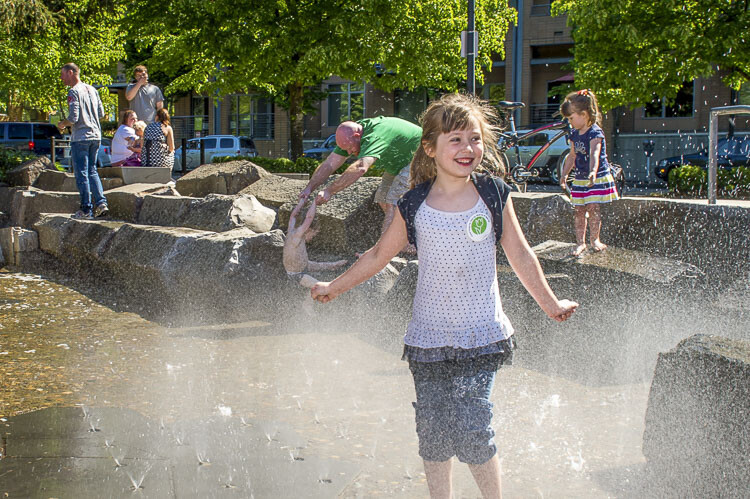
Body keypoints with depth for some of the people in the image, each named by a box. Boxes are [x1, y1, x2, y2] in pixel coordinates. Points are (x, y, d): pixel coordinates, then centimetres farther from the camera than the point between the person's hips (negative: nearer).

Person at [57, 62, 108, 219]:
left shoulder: (74, 92, -11)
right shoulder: (92, 90, 12)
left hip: (80, 137, -7)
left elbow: (73, 118, -17)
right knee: (92, 170, 14)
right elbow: (101, 113, 15)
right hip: (95, 135, 7)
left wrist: (62, 124, 1)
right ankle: (101, 203, 2)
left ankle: (86, 209, 0)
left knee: (81, 173, -1)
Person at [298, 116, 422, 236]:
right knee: (383, 198, 8)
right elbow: (329, 164, -9)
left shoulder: (375, 135, -39)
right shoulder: (349, 136, -10)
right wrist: (309, 188, -21)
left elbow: (360, 168, -52)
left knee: (393, 203, -19)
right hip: (398, 163, 10)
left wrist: (329, 191, -52)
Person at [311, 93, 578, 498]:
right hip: (428, 339, 2)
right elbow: (379, 255, 13)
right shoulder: (415, 205, -1)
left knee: (471, 429, -9)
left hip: (481, 338, -2)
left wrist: (550, 304, 15)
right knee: (433, 434, 8)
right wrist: (334, 287, 18)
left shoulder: (494, 195, -2)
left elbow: (520, 256, 9)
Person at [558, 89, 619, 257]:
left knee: (593, 208, -7)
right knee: (579, 211, 3)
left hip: (598, 177, -7)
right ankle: (580, 242, 8)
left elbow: (594, 154, -32)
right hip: (580, 179, 7)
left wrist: (593, 172, -46)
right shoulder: (575, 134, 9)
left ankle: (594, 239, 11)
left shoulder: (595, 132, -16)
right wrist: (564, 174, 22)